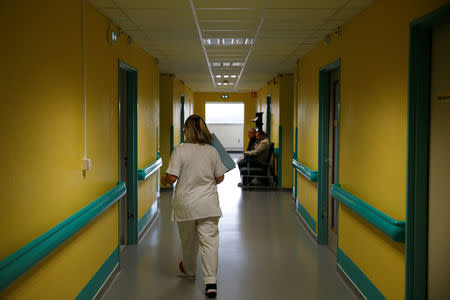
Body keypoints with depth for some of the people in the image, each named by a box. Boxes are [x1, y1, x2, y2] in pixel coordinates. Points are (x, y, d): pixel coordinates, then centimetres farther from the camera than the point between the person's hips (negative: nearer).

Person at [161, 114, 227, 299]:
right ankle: (211, 282, -9)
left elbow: (172, 177, -14)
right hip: (208, 204, 1)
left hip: (185, 204, -1)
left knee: (188, 241, 18)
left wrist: (164, 180, 8)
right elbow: (220, 177, 6)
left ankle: (189, 271, 40)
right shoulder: (212, 151, 1)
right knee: (209, 241, -1)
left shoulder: (180, 150, -10)